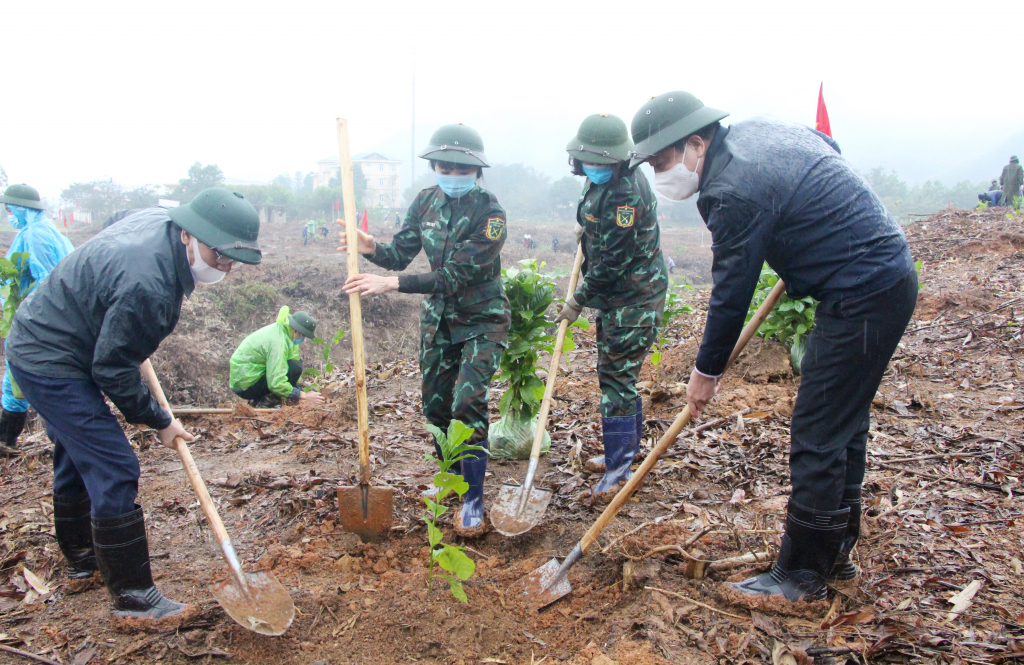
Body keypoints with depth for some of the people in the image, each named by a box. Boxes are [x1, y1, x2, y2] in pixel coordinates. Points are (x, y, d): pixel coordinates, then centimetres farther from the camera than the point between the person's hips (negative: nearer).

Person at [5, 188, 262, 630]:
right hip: (51, 365, -11)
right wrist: (158, 421, -12)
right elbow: (113, 370, -24)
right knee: (114, 472, -11)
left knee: (76, 458, 23)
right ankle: (133, 600, -3)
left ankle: (81, 558, 43)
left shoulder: (161, 220, -5)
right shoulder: (147, 285, -34)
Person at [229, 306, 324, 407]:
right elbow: (276, 384, -29)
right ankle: (265, 402, -8)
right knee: (295, 367, -23)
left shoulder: (280, 329, 4)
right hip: (245, 386, -10)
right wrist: (304, 396, -23)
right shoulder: (277, 342, -25)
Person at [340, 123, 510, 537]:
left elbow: (458, 275, -28)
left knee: (468, 403, -16)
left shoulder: (489, 213, -21)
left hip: (482, 320, -5)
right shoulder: (426, 202, -2)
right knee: (435, 405, 12)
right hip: (438, 319, 6)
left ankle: (474, 500, -1)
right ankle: (451, 476, 37)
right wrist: (372, 248, -24)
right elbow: (400, 254, -1)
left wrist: (393, 283, -33)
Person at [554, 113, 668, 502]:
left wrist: (579, 301, -15)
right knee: (614, 375, 17)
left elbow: (612, 263, -23)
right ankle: (625, 451, 31)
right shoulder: (599, 179, 8)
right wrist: (585, 225, 15)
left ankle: (619, 469, 2)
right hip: (615, 296, 10)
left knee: (617, 378, -7)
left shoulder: (627, 193, -24)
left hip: (634, 298, -10)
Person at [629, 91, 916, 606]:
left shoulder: (733, 191, -21)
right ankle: (835, 552, 31)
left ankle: (800, 577, 9)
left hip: (862, 296, -11)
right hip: (890, 275, 11)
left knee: (817, 438, -4)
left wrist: (707, 371, -3)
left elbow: (731, 293, -16)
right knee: (844, 425, 17)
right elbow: (830, 147, 26)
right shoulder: (754, 130, 8)